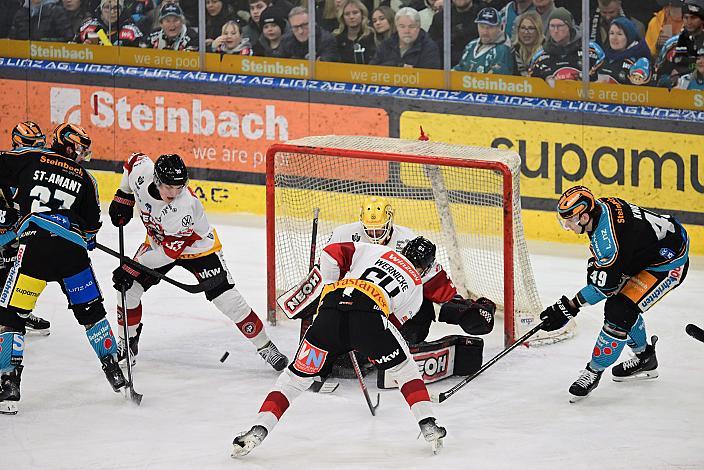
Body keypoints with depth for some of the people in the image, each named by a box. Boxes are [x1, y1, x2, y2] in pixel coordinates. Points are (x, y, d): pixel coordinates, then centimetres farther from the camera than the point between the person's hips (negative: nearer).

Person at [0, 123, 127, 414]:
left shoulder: (29, 158, 11)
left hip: (36, 245, -2)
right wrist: (87, 240, 39)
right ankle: (112, 367, 29)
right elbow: (91, 226, 18)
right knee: (90, 310, 21)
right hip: (73, 251, 2)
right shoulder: (84, 179, 17)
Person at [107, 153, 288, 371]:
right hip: (157, 240, 5)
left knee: (228, 300, -11)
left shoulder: (185, 207, -40)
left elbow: (170, 251, -34)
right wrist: (123, 197, 0)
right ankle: (127, 343, 17)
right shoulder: (141, 173, -27)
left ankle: (265, 347, 4)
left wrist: (133, 268, -32)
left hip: (197, 248, -5)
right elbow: (135, 159, 0)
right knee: (129, 289, -5)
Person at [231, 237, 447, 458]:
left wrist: (331, 288, 29)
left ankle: (258, 431, 2)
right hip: (370, 315, -2)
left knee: (297, 375, 15)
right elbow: (395, 321, 27)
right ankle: (428, 426, 18)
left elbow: (331, 254, 20)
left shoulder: (375, 250, 30)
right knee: (404, 369, 26)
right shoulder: (416, 286, 28)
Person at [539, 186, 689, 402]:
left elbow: (605, 285, -25)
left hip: (668, 264, -10)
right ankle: (645, 360, 36)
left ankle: (594, 371, -3)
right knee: (619, 302, 19)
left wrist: (569, 307, -20)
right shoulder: (599, 205, -6)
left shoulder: (607, 236, -32)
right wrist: (595, 263, 7)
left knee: (620, 311, -15)